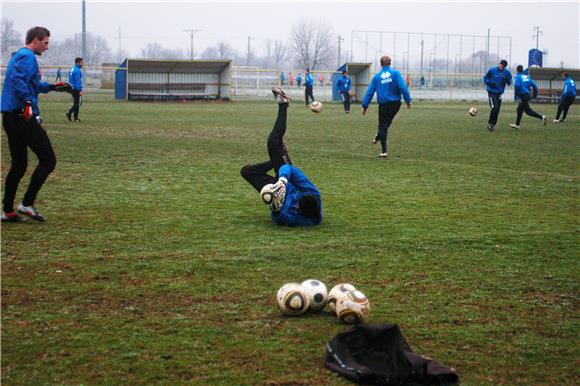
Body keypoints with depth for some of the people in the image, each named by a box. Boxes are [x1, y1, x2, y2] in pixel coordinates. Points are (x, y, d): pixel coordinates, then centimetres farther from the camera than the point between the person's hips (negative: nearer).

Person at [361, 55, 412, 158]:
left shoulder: (377, 76, 0)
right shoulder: (395, 73, -3)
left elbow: (370, 92, -1)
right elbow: (403, 87, -13)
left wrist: (365, 106, 4)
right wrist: (408, 101, -7)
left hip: (384, 105, -1)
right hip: (395, 103, 1)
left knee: (383, 126, 4)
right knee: (387, 122, 26)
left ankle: (384, 151, -1)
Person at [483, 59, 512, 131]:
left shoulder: (507, 73, 0)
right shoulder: (492, 70, -7)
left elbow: (509, 83, 7)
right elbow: (485, 78, 3)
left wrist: (507, 80, -17)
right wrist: (489, 83, -16)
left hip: (499, 93, 4)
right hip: (491, 92, -4)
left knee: (497, 110, 4)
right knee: (494, 108, -18)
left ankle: (492, 124, 20)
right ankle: (490, 123, -2)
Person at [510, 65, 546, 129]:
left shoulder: (517, 77, -6)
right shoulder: (527, 76, 14)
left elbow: (517, 85, -20)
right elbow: (534, 85, 8)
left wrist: (516, 94, -7)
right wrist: (535, 93, 15)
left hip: (522, 95, -8)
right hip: (527, 94, 8)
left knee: (527, 110, -8)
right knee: (520, 109, 18)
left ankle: (541, 117, -19)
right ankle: (517, 124, 24)